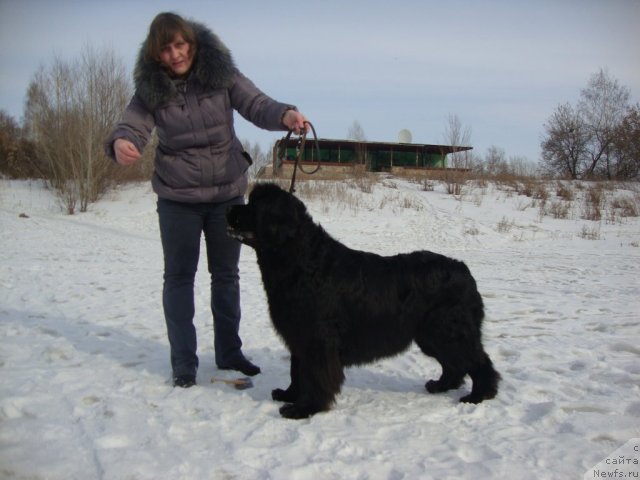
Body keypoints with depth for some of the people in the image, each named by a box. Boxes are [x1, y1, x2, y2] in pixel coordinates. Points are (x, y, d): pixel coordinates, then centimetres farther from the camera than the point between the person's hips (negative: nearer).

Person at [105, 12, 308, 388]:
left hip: (228, 192, 1)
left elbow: (256, 104, -15)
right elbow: (132, 126, -16)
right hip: (178, 197, -1)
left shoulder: (220, 71, -8)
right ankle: (184, 362, 16)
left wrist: (284, 115, -37)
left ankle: (229, 352, 27)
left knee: (226, 274, 12)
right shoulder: (151, 89, -8)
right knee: (179, 276, 4)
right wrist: (120, 144, -41)